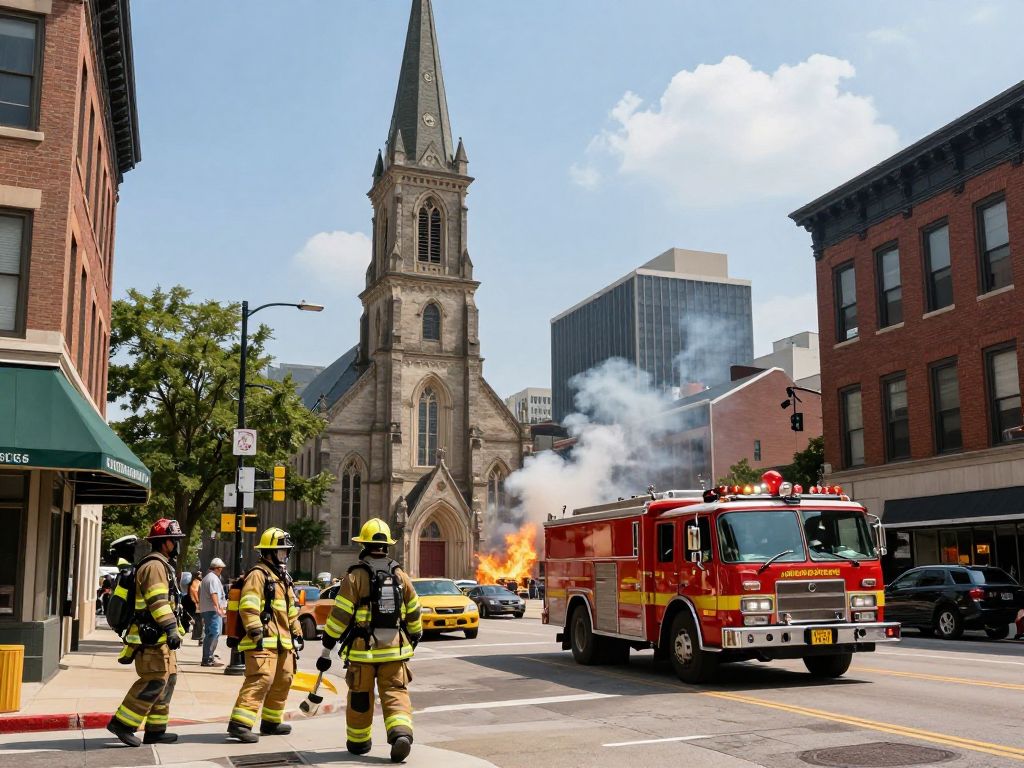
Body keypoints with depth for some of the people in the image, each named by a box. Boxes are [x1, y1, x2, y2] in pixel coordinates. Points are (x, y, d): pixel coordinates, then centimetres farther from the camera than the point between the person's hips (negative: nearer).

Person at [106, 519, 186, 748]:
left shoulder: (162, 565, 20)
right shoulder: (155, 565, -13)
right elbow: (158, 602, -23)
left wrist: (172, 630, 26)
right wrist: (171, 629, -27)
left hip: (159, 637, 11)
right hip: (151, 637, -11)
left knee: (167, 679, 11)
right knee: (154, 680, -11)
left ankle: (155, 730, 15)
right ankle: (121, 723, -3)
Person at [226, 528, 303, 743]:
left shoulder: (283, 577, 22)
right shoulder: (258, 574, -9)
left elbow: (291, 609, 29)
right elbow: (248, 607, -19)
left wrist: (297, 633, 26)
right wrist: (256, 631, -24)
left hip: (282, 640, 10)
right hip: (263, 641, -10)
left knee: (283, 681, 14)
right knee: (260, 679, -19)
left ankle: (271, 722, 27)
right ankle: (239, 724, -20)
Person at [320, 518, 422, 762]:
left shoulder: (355, 577, -9)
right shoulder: (400, 575, 3)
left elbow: (339, 616, -10)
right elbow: (414, 613, 12)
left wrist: (326, 650, -3)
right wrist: (414, 638, 28)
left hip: (362, 649, -2)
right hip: (394, 649, 2)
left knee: (360, 697, 12)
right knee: (395, 693, 4)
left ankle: (358, 742, 26)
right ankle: (401, 733, -18)